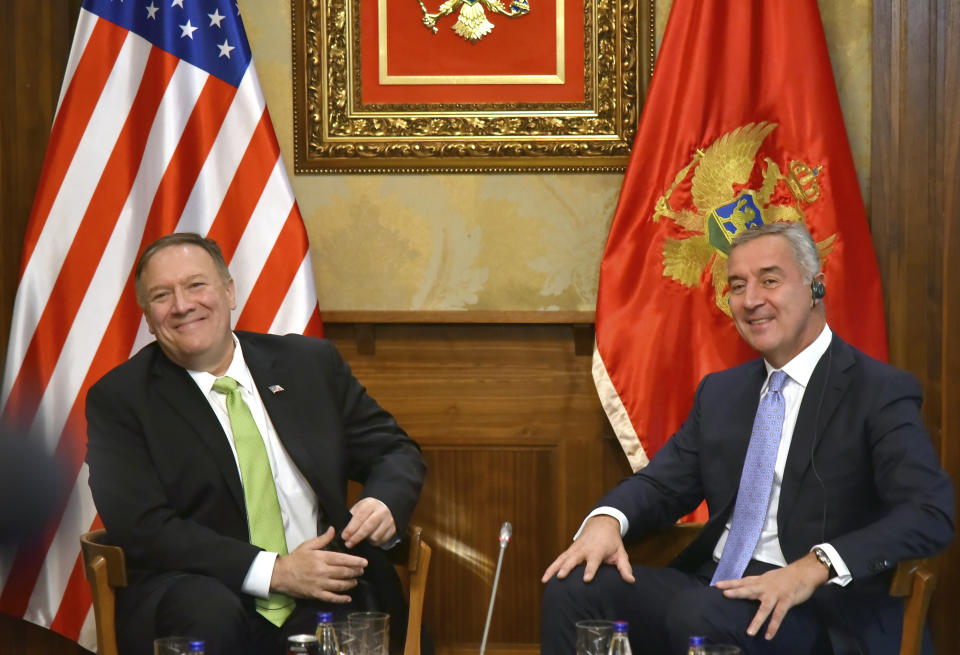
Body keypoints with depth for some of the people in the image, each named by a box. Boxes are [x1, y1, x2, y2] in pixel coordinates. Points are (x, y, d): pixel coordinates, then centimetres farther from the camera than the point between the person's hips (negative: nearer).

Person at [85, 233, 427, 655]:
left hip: (325, 598, 2)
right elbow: (143, 528, -8)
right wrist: (274, 571, -16)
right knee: (207, 611, -36)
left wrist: (384, 503, -8)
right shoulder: (117, 400, 2)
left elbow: (395, 451, 18)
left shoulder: (312, 363, 12)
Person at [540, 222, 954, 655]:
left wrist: (815, 566, -29)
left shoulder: (881, 392, -4)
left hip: (814, 609, -6)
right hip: (710, 585, 6)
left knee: (699, 615, -36)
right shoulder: (720, 392, 17)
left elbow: (931, 513, -15)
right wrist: (607, 520, -9)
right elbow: (661, 484, 16)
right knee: (572, 590, -17)